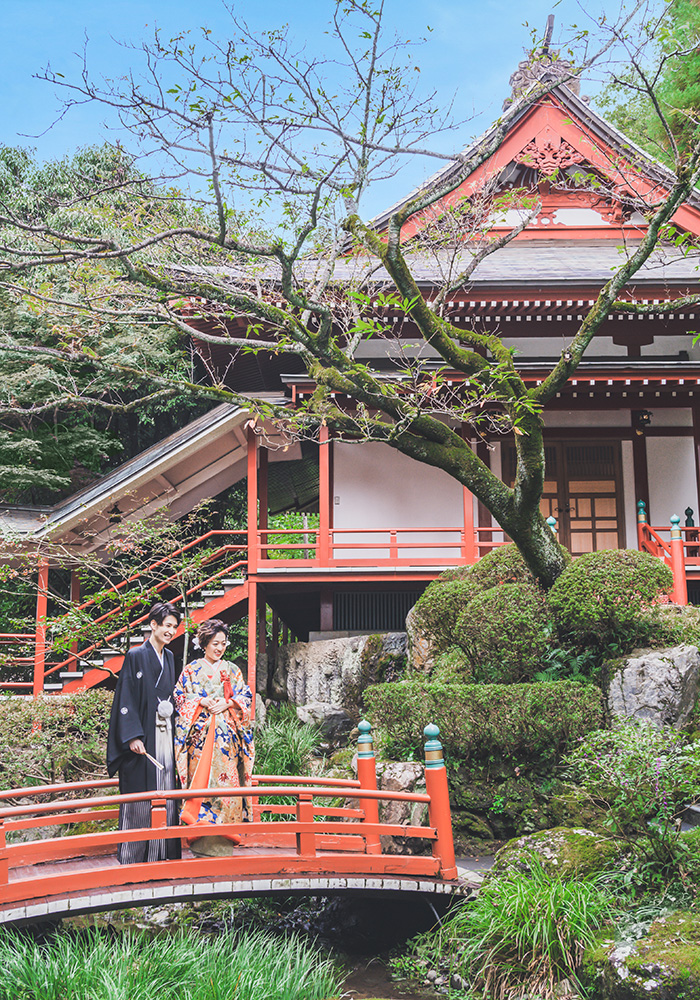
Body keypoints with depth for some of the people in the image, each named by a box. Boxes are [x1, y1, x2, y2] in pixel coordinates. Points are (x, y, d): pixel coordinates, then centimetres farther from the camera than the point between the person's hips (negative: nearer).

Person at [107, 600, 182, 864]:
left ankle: (162, 851, 12)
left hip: (165, 735, 6)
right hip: (142, 738, -6)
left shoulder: (169, 657, 15)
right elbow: (125, 699, -10)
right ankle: (131, 857, 4)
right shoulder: (136, 656, -5)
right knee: (140, 795, -5)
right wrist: (133, 736, -17)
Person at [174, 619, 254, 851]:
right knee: (202, 776, -10)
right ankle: (202, 838, -7)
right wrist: (203, 702, -11)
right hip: (201, 732, -2)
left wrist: (227, 703, -7)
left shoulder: (231, 670, 15)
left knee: (226, 776, -5)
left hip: (227, 731, 2)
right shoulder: (192, 670, 8)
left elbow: (245, 696, 10)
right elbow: (181, 697, 3)